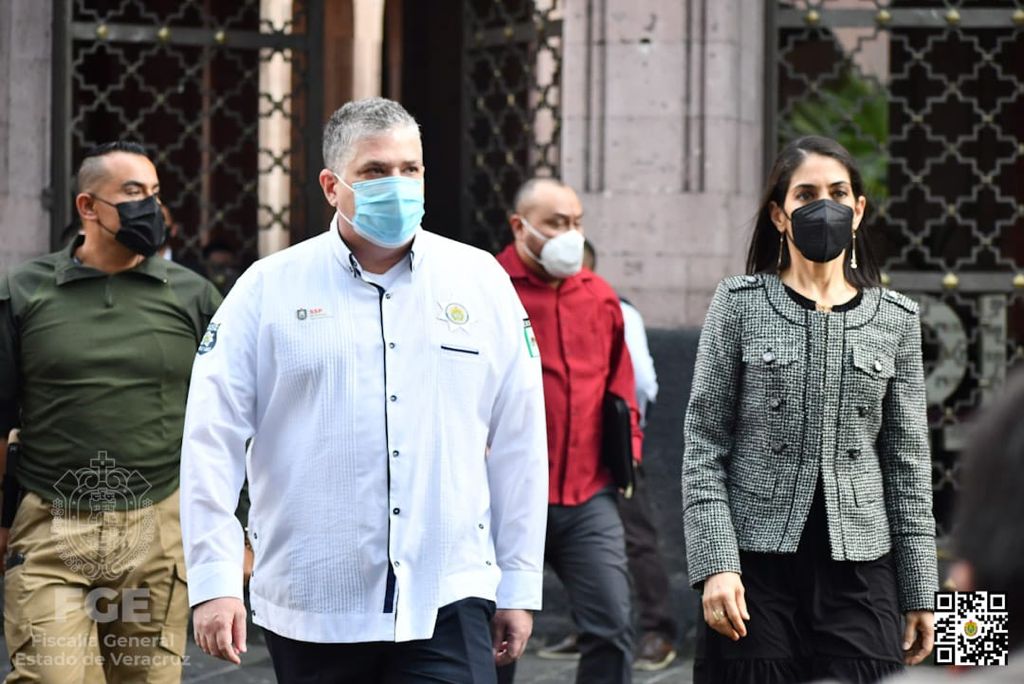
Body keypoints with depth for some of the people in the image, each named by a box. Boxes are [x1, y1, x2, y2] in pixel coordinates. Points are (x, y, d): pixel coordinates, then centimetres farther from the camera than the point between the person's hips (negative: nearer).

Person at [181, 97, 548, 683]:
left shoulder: (481, 282, 7)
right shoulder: (269, 289, 1)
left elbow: (517, 443, 10)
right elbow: (212, 441, -1)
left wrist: (520, 582, 9)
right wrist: (214, 581, -8)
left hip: (446, 604, 0)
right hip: (310, 608, 0)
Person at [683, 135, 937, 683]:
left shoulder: (895, 319, 8)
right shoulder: (740, 304, 2)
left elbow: (907, 463, 10)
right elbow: (704, 449, 0)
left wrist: (920, 591, 7)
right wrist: (715, 564, -11)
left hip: (859, 569, 2)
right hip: (757, 560, -1)